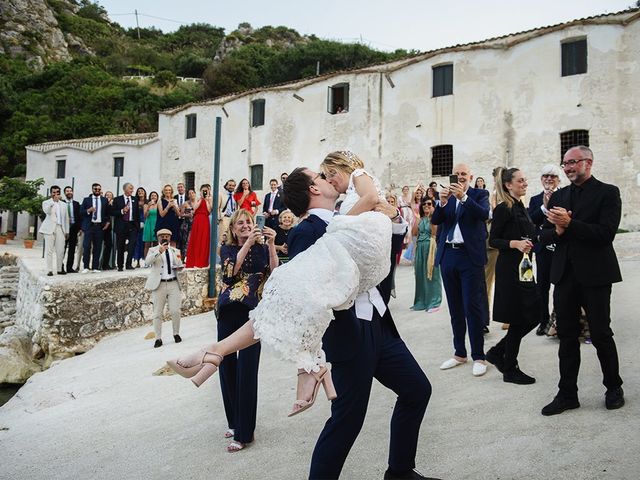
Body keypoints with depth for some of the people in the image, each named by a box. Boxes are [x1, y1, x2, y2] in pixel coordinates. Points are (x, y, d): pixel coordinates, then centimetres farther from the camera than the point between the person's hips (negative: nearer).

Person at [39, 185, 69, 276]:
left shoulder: (63, 204, 19)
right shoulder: (46, 202, 7)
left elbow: (66, 218, 19)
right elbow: (46, 211, -16)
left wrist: (67, 231, 13)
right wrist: (53, 201, -19)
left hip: (60, 229, 3)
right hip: (50, 229, -3)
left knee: (60, 251, 0)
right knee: (49, 250, -4)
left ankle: (59, 269, 7)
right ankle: (49, 270, -4)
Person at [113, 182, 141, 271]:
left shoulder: (135, 200, 11)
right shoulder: (117, 200, 2)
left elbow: (137, 213, 11)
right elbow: (113, 212, -3)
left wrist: (138, 225, 7)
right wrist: (122, 211, -18)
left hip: (132, 225, 2)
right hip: (121, 226, -2)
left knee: (132, 245, -12)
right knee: (120, 247, 6)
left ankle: (129, 264, -6)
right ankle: (120, 266, 18)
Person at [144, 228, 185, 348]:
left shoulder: (175, 251, 17)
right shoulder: (153, 250, 5)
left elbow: (180, 265, 26)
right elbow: (147, 261, -14)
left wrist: (179, 267, 2)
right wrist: (159, 251, -27)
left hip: (173, 284, 2)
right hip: (159, 285, -2)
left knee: (175, 311, -3)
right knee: (158, 313, 2)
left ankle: (176, 334, 17)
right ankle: (158, 338, 10)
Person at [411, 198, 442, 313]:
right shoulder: (420, 219, 12)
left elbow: (435, 233, -15)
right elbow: (414, 233, 2)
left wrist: (432, 217, -17)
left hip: (430, 247, -5)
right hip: (420, 247, 5)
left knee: (431, 274, -3)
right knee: (420, 274, 7)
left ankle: (433, 303, 3)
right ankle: (421, 302, 16)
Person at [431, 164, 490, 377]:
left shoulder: (479, 194, 3)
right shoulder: (446, 195, 12)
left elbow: (484, 214, -16)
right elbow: (434, 220, 0)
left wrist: (463, 197, -27)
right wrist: (442, 202, -17)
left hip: (470, 256, -4)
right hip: (448, 255, 4)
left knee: (473, 307, -5)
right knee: (455, 308, 11)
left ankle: (478, 356, 4)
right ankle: (459, 353, 22)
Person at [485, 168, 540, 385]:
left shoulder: (521, 208, 15)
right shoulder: (503, 208, -10)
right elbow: (493, 240, -13)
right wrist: (515, 243, -25)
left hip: (524, 268, 9)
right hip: (509, 269, -9)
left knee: (533, 315, 7)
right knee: (518, 319, -3)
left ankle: (497, 352, 21)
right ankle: (510, 370, 12)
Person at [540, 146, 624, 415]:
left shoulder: (607, 193, -3)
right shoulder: (559, 196, 12)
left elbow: (606, 233, -16)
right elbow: (545, 235, 8)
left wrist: (569, 224, -22)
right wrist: (557, 231, -13)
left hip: (594, 274, -5)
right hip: (565, 274, 5)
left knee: (601, 333, 5)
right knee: (567, 336, 8)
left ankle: (614, 388, 27)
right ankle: (567, 394, 17)